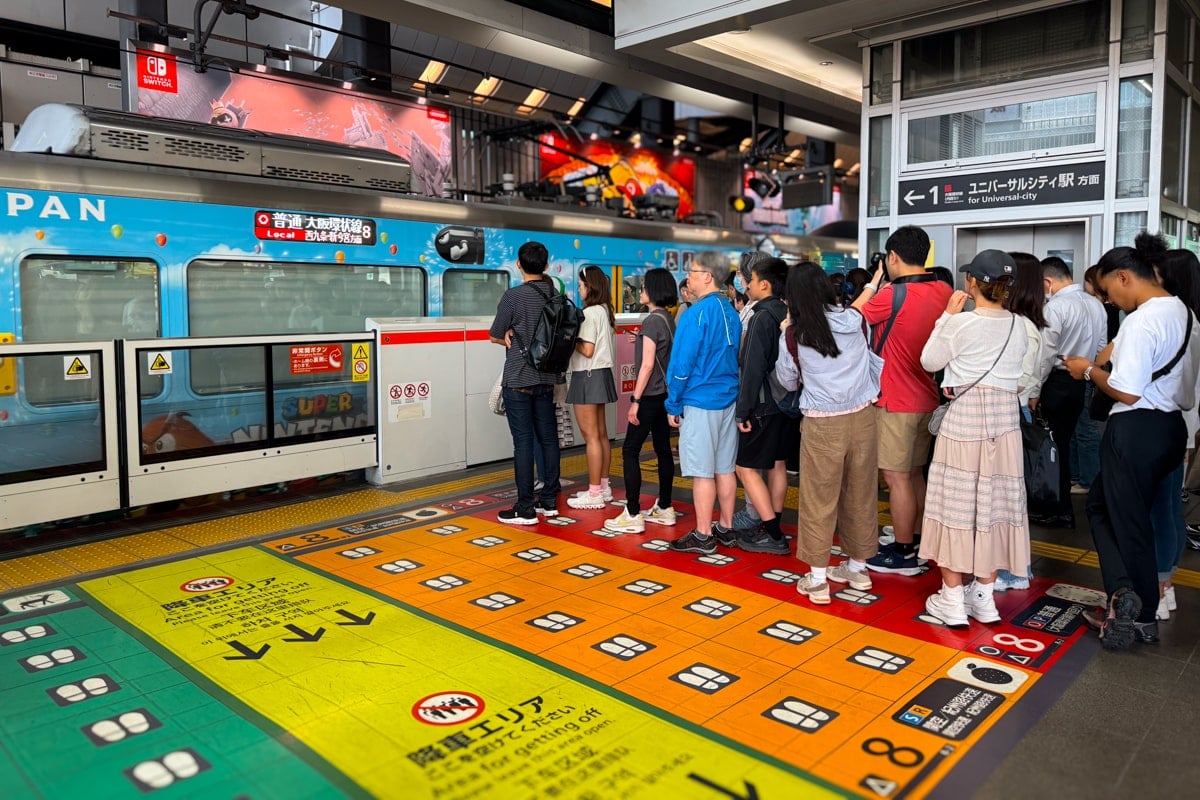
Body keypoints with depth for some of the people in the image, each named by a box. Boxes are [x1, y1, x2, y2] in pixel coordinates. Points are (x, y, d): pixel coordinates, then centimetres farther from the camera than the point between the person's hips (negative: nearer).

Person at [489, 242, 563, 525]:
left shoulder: (513, 296, -13)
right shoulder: (556, 296, 3)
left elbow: (495, 336, -4)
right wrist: (525, 339, 2)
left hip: (519, 379, -6)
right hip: (546, 378, 6)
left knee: (523, 441, -3)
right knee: (548, 438, 11)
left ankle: (525, 509, 2)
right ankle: (549, 500, 20)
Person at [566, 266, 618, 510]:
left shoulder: (589, 313, -16)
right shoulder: (604, 311, 12)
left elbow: (587, 350, -18)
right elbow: (597, 344, 10)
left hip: (588, 376, -10)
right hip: (601, 374, 10)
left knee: (591, 436, -5)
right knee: (601, 434, 14)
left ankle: (594, 494, 0)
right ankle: (603, 487, 23)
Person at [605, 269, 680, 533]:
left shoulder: (652, 321, -15)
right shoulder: (669, 319, 11)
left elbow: (647, 365, -18)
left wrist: (635, 400, -17)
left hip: (651, 395, -9)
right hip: (665, 394, 9)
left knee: (630, 451, -6)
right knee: (663, 450, 12)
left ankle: (633, 515, -6)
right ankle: (665, 509, 20)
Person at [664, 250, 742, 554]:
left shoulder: (696, 314, -15)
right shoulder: (731, 313, 9)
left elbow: (681, 365, -15)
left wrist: (673, 405, -6)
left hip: (700, 402, -8)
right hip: (728, 400, 8)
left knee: (702, 472, -1)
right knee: (725, 468, 13)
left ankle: (703, 536, 6)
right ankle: (725, 527, 22)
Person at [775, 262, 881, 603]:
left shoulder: (794, 335, -8)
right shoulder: (855, 320, 0)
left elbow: (787, 381, 7)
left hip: (823, 424, -4)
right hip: (863, 417, 4)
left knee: (818, 500, 6)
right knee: (860, 495, 15)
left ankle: (817, 578, 11)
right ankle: (858, 567, 30)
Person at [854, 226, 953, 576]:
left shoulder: (892, 295, -19)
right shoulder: (944, 292, 2)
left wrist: (873, 283, 6)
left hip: (896, 402, -8)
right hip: (927, 399, 8)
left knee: (897, 478, 2)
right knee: (915, 474, 18)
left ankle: (903, 554, 11)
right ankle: (913, 542, 28)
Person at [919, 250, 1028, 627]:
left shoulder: (961, 322, -12)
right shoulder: (1017, 326, 5)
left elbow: (929, 361, 1)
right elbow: (1017, 375, 14)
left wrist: (948, 316, 5)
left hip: (963, 419, -5)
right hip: (1004, 420, 5)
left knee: (956, 503, 3)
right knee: (994, 505, 11)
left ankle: (952, 599, 9)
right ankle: (984, 597, 21)